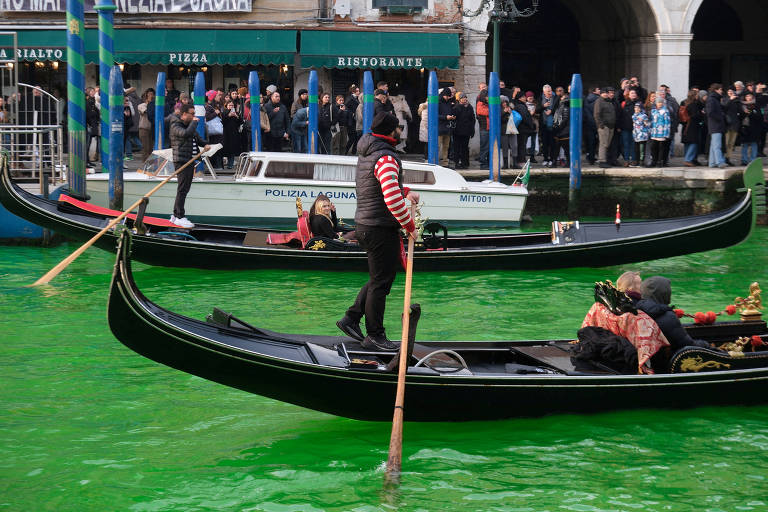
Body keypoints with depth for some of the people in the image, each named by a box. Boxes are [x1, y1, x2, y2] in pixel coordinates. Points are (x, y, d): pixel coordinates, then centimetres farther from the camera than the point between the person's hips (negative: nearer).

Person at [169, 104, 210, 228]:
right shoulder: (176, 126, -10)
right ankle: (180, 217, -10)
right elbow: (187, 133, -30)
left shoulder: (189, 124, 19)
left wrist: (205, 144, 10)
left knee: (185, 189, 12)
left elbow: (197, 137, 31)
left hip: (190, 161, 9)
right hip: (182, 160, -9)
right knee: (182, 189, -11)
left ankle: (176, 215, 19)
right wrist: (194, 122, -15)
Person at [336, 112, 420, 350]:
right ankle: (374, 336, 9)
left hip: (365, 225, 10)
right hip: (381, 229, -10)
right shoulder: (385, 158, -20)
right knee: (380, 282, 0)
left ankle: (351, 319, 22)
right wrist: (410, 226, -17)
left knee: (381, 277, 21)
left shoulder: (366, 153, 12)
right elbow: (393, 200, -28)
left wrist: (405, 191, 14)